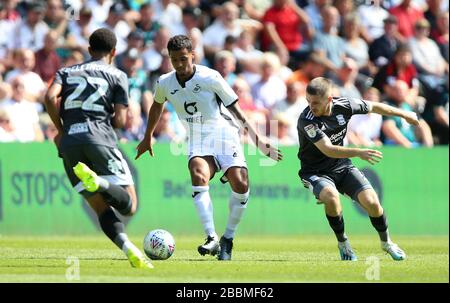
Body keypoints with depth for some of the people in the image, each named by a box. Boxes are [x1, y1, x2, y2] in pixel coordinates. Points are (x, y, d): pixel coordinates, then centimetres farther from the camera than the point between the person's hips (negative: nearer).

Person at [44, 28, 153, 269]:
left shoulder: (66, 72, 20)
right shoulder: (117, 76, 13)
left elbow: (50, 98, 0)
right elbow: (120, 121, 3)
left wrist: (60, 130, 13)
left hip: (69, 143, 4)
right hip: (100, 138, -4)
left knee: (102, 208, 11)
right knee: (128, 206, -5)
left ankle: (129, 249, -13)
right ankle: (98, 182, -35)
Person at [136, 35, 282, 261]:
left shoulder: (210, 78, -11)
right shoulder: (164, 83, 1)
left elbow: (235, 109, -4)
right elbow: (157, 106, 24)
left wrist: (257, 139, -8)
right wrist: (148, 138, 33)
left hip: (224, 134, -2)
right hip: (197, 141, 2)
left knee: (240, 184, -21)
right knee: (198, 176, -30)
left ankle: (228, 239, -1)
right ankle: (212, 238, -37)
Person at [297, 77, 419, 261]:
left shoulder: (344, 105, -12)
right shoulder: (306, 120, -26)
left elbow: (374, 107, 7)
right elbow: (328, 150, -35)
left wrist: (404, 114, 19)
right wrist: (358, 153, -47)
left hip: (343, 168, 4)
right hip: (316, 173, -4)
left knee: (371, 201, -14)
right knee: (331, 197, -34)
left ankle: (386, 242, 14)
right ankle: (342, 242, -9)